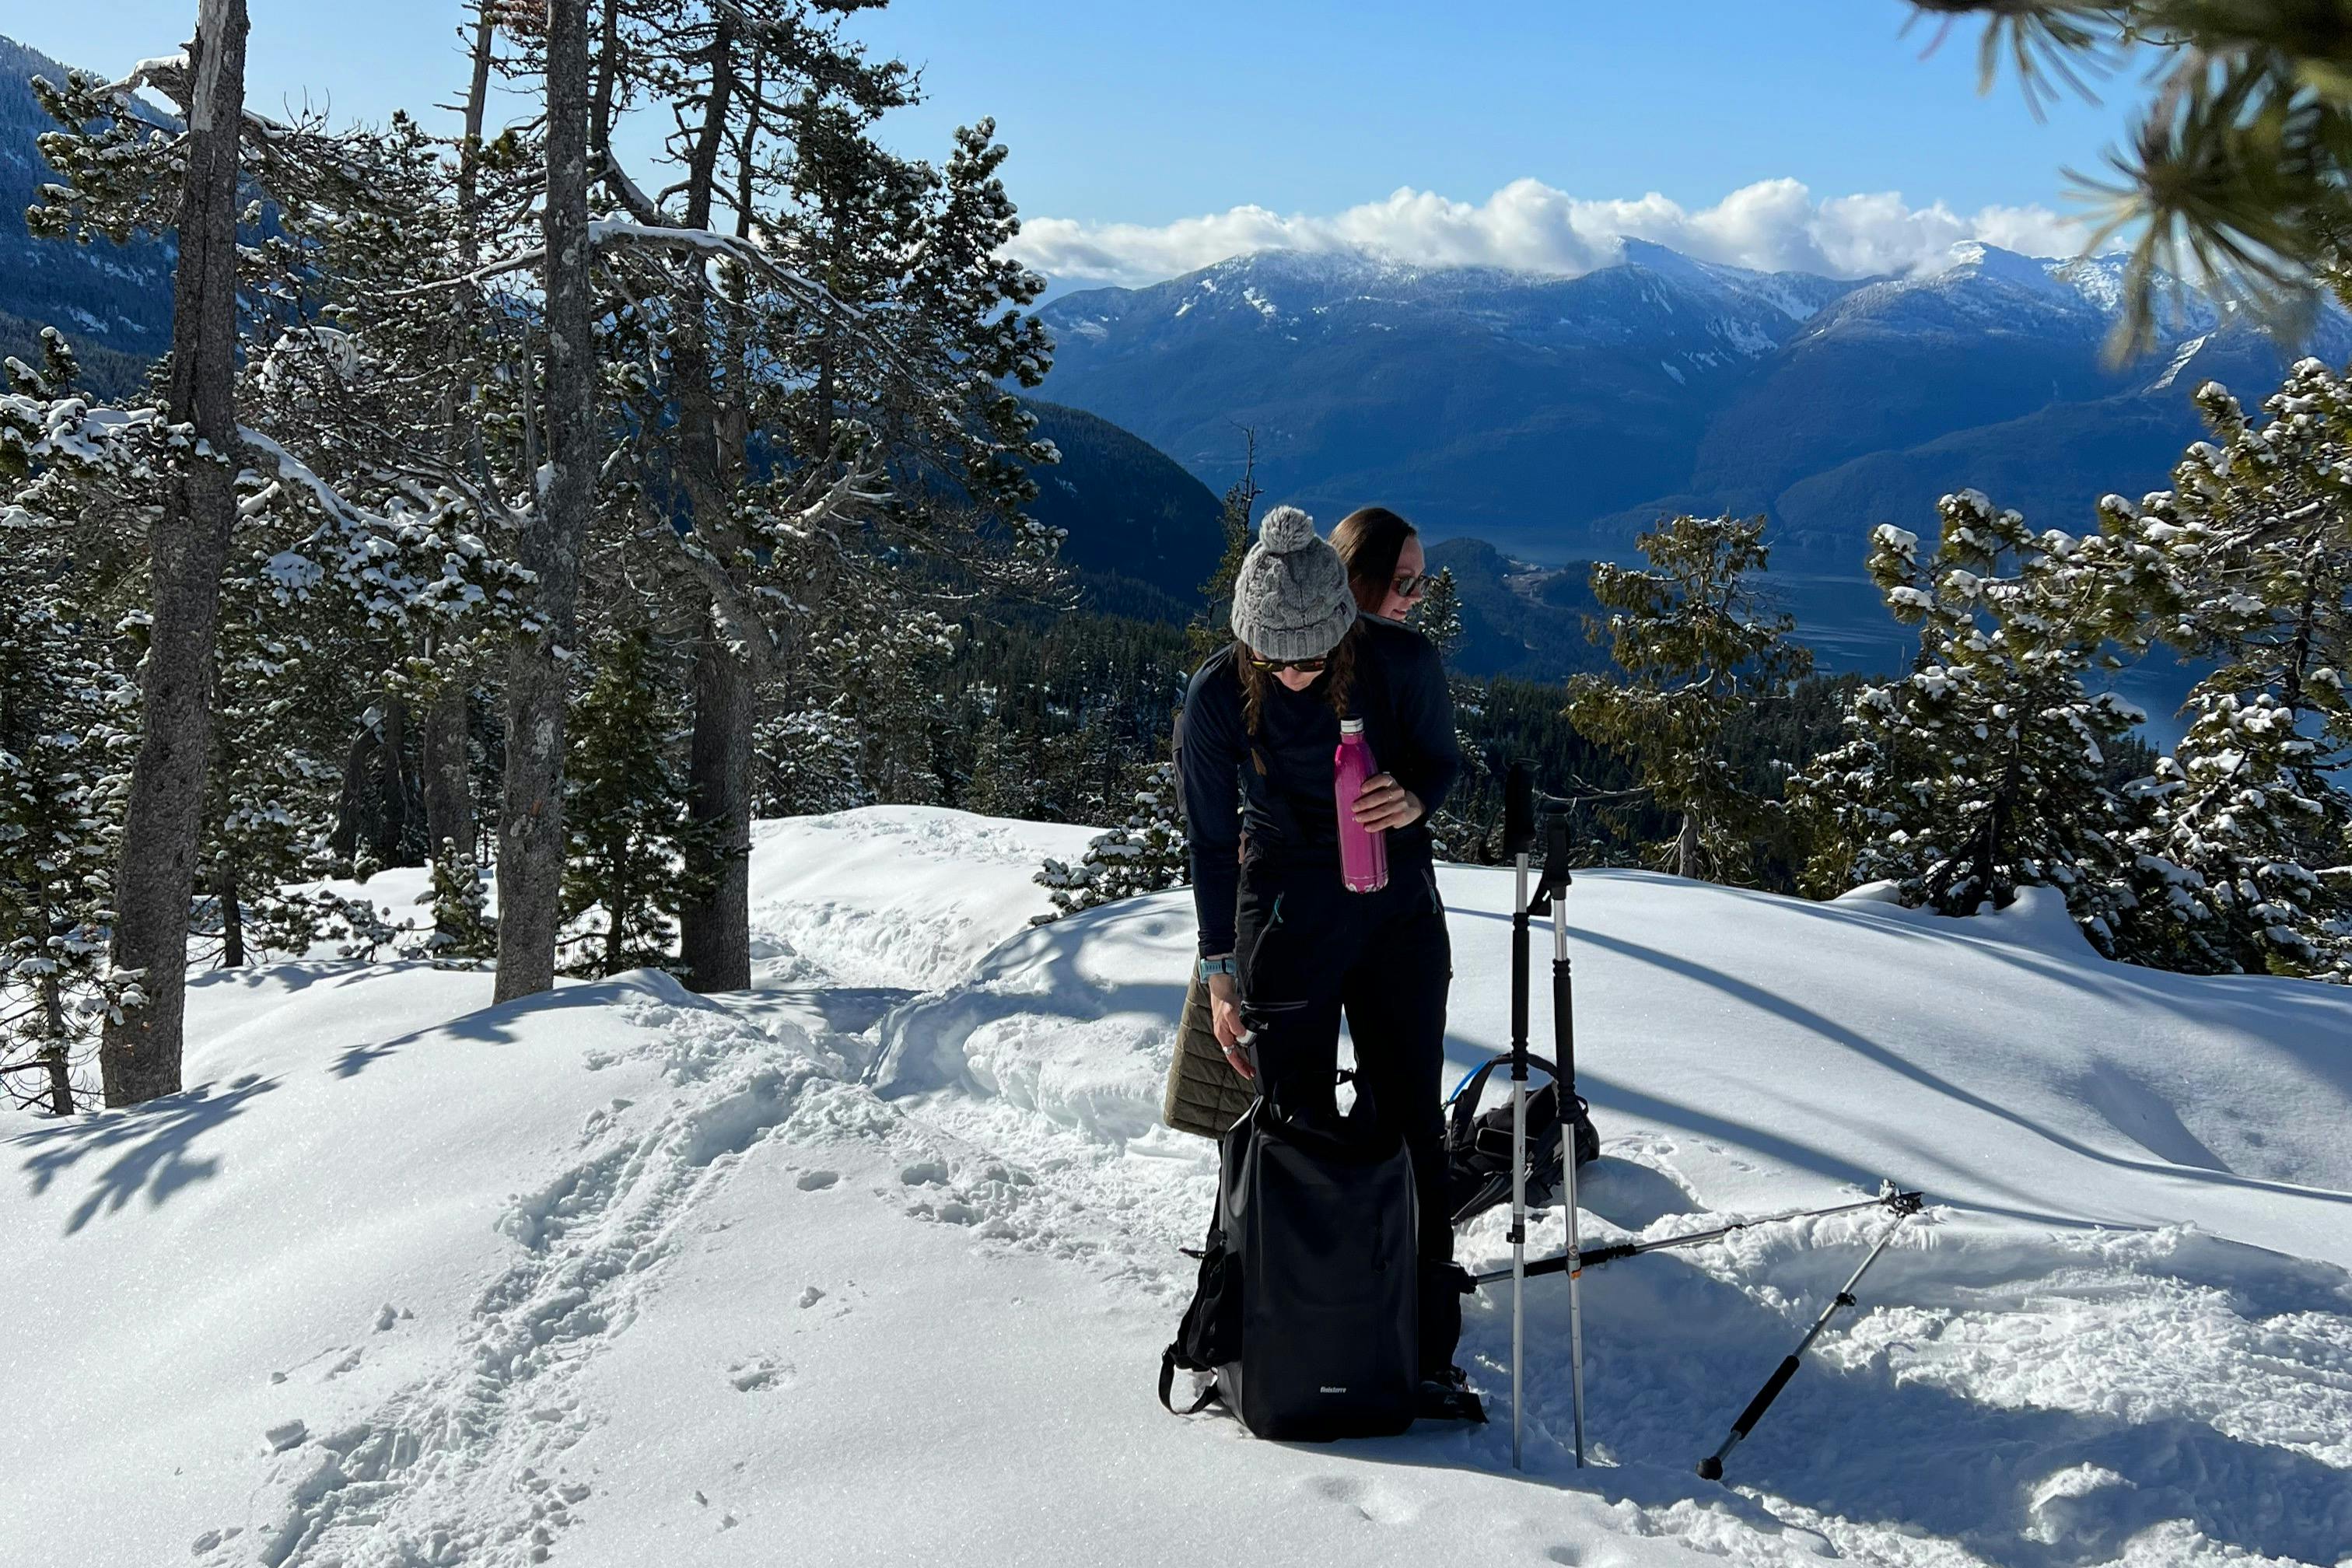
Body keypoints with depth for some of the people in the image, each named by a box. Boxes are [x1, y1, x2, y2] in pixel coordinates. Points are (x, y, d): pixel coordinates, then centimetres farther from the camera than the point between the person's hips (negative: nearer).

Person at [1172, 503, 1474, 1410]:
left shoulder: (1402, 663, -15)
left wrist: (1412, 801, -21)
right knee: (1296, 1130, 4)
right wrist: (1220, 974, -2)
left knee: (1410, 1123, 3)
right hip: (1284, 918, -1)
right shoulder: (1218, 696, -15)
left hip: (1398, 913, 1)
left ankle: (1427, 1349, 13)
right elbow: (1212, 842, -4)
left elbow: (1444, 761, 3)